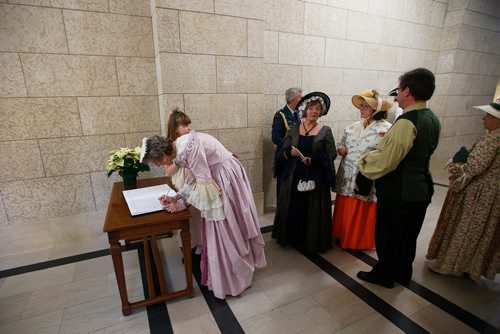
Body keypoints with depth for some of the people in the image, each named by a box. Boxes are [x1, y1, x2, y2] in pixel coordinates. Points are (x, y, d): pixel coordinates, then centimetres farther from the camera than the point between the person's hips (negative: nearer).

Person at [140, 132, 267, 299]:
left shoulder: (187, 147, -26)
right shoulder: (179, 147, 3)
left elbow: (204, 182, -22)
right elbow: (196, 176, 10)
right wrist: (175, 197, 10)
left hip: (226, 177, -9)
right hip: (217, 176, 9)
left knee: (226, 229, 6)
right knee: (219, 229, 21)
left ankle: (231, 278, 28)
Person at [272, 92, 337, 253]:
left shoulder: (325, 131, 0)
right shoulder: (294, 129, 6)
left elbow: (331, 155, -5)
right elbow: (283, 151, 5)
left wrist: (313, 159, -19)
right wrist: (290, 152, -17)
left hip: (316, 178, -2)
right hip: (294, 176, 2)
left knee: (313, 210, 4)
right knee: (292, 208, 7)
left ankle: (312, 241, 24)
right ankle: (291, 237, 27)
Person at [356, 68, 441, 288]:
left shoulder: (407, 122, -23)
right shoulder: (433, 119, 6)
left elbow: (384, 161, -27)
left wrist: (363, 162, -9)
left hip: (398, 193, -9)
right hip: (420, 189, 9)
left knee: (387, 236, 11)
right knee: (408, 236, 23)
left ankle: (384, 275, 30)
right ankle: (403, 273, 41)